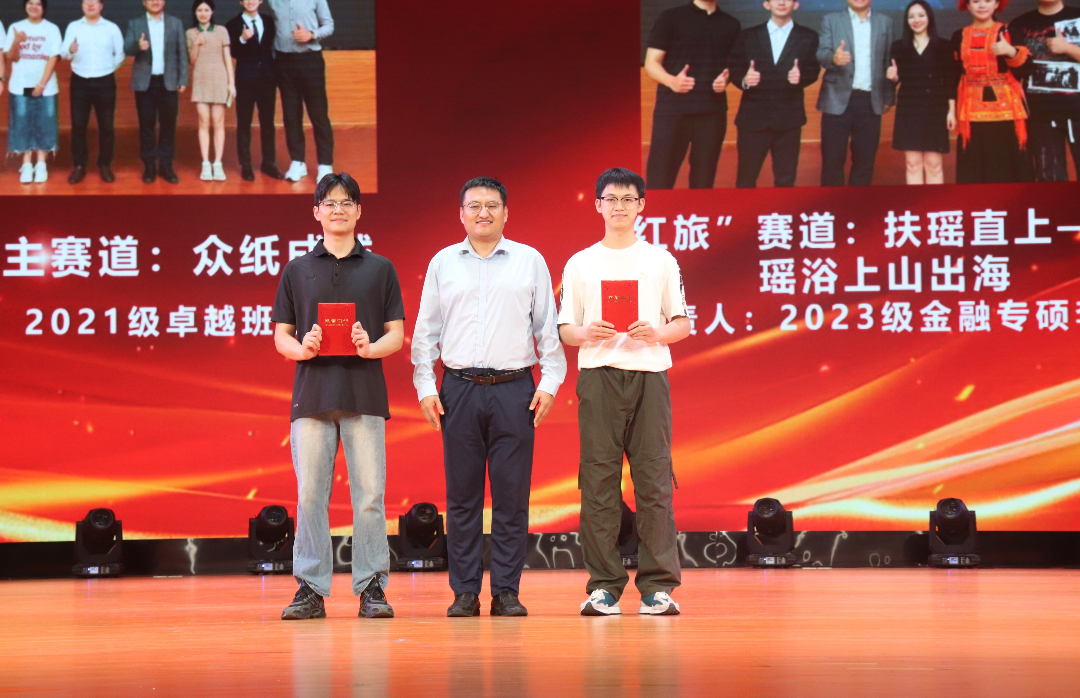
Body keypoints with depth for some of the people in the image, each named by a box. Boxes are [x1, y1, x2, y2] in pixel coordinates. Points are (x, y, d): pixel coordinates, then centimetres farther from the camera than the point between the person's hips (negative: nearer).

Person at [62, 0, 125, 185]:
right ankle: (79, 166, 6)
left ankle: (105, 166, 12)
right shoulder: (73, 27, 0)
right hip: (80, 82, 0)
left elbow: (120, 54, 7)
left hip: (105, 82, 0)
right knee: (78, 125, 0)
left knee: (106, 126, 3)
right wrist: (70, 51, -29)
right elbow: (64, 54, -8)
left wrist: (108, 69, 7)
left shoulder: (112, 28, 0)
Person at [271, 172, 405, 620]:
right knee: (310, 495, -1)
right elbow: (281, 336, 11)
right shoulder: (297, 271, 12)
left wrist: (372, 348, -12)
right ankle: (310, 589, 4)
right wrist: (302, 348, -10)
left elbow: (397, 334, 9)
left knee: (369, 496, -3)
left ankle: (372, 587, 3)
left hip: (364, 393, 0)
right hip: (312, 393, 1)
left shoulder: (380, 269, 11)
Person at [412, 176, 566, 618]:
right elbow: (425, 332, 12)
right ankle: (465, 592, 7)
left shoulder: (529, 262, 8)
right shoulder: (443, 263, 10)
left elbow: (548, 328, 9)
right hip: (459, 388, 1)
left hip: (514, 390, -1)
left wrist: (549, 383, 1)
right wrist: (425, 387, 4)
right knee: (462, 495, 1)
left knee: (511, 495, -2)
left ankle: (507, 591, 4)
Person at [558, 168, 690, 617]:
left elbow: (683, 324, 10)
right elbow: (563, 330, 10)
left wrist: (656, 333, -10)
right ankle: (603, 587, 2)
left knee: (654, 479, -4)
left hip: (649, 374, 0)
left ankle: (658, 585, -2)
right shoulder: (580, 264, 12)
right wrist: (586, 334, -11)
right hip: (598, 376, 0)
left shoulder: (661, 261, 12)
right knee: (598, 482, -2)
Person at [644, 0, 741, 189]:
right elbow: (651, 63, -1)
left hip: (713, 112, 3)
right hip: (672, 110, -3)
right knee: (659, 181, -6)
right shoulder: (671, 18, 2)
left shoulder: (731, 24, 13)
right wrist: (671, 81, -22)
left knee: (703, 180, 5)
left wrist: (726, 79, -3)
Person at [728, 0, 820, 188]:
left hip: (788, 118, 0)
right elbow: (735, 70, 4)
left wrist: (800, 77, -21)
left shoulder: (808, 37, 8)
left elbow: (813, 71, 1)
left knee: (786, 179, 5)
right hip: (753, 117, 0)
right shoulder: (748, 36, 8)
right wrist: (744, 80, -18)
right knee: (746, 179, 4)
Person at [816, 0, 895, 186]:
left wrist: (888, 97, 8)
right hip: (838, 100, -2)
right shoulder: (831, 20, 4)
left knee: (865, 159, 6)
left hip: (870, 101, 2)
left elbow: (888, 62, 11)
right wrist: (834, 58, -33)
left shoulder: (885, 22, 11)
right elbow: (822, 54, -10)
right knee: (833, 159, -1)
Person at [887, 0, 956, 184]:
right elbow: (897, 78, 10)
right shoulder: (899, 47, 7)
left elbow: (950, 82, 1)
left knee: (933, 163, 0)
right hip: (908, 111, 2)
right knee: (912, 163, 1)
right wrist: (893, 76, -14)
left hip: (935, 111, -2)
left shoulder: (943, 46, 2)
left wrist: (951, 111, -5)